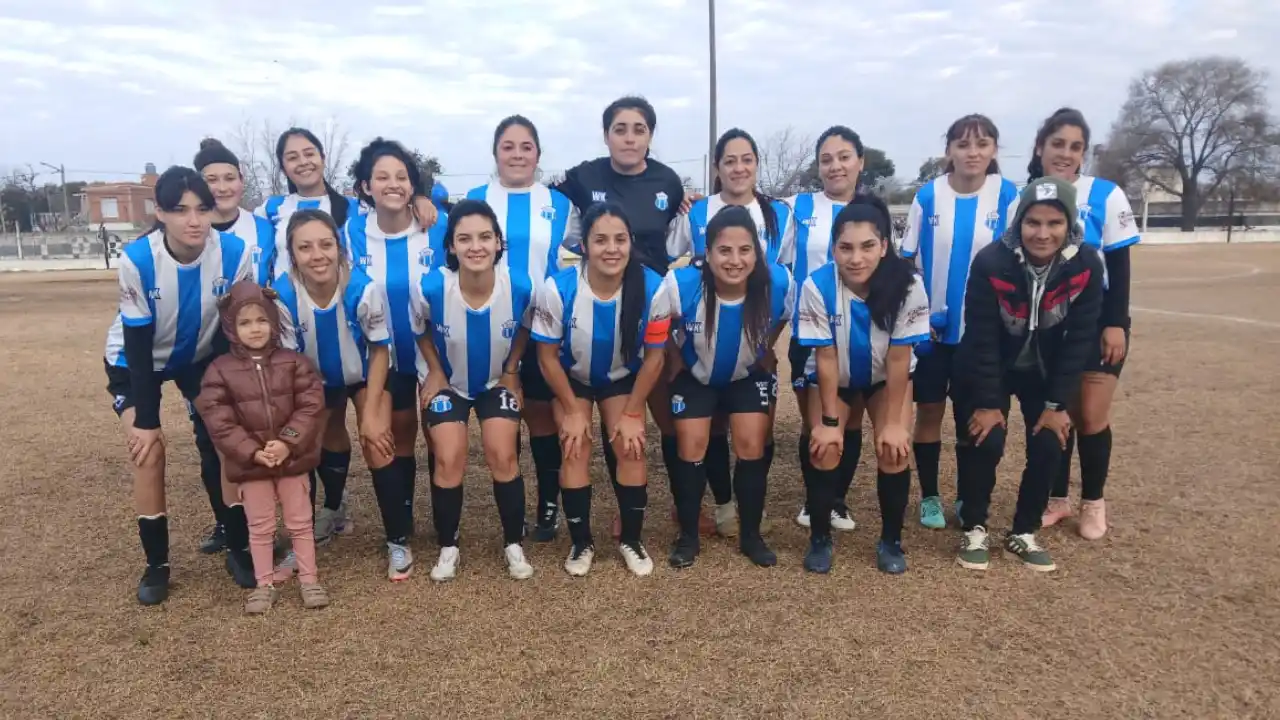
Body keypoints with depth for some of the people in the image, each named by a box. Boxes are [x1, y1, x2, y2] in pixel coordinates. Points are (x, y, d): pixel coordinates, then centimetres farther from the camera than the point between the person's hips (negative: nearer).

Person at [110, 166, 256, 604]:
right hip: (137, 364, -1)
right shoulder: (137, 260, -30)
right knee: (149, 451, -12)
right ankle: (156, 564, 5)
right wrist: (145, 420, -21)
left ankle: (239, 548, 12)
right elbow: (139, 345, -23)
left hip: (201, 359, 2)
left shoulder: (234, 254, -26)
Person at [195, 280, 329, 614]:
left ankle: (309, 580, 23)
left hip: (293, 458, 0)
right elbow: (218, 421, -10)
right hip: (250, 462, 0)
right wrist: (253, 452, -18)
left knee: (300, 522, 10)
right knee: (260, 527, 12)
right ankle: (265, 585, 25)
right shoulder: (220, 370, -5)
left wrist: (288, 442, -20)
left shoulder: (294, 362, -3)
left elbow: (310, 406, -9)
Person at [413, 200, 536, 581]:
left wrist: (511, 370, -4)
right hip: (449, 383, 0)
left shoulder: (521, 288, -27)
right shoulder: (430, 289, -29)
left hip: (498, 381, 0)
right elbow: (421, 330, -4)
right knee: (449, 460, -8)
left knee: (503, 457, -8)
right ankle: (448, 547, 13)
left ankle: (514, 544, 12)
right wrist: (435, 372, -6)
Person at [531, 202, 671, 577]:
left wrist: (632, 413, -10)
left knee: (630, 447, -9)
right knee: (576, 448, -10)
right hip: (571, 378, 0)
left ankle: (631, 539, 13)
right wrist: (572, 411, -11)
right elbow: (548, 357, -17)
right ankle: (581, 542, 11)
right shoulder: (557, 289, -33)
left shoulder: (653, 288, -30)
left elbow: (654, 357, -15)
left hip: (623, 379, 1)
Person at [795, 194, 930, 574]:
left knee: (894, 449, -14)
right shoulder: (816, 286, -31)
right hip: (832, 378, 0)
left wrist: (893, 422, -16)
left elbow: (898, 359, -21)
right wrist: (829, 421, -17)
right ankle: (819, 537, 9)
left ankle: (891, 540, 9)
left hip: (886, 377, 0)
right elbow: (826, 358, -22)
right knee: (825, 448, -14)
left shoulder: (908, 286, -30)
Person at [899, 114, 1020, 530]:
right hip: (932, 327, 0)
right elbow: (907, 261, 0)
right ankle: (929, 497, 20)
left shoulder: (1008, 196, -4)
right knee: (929, 412, 6)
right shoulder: (927, 196, -4)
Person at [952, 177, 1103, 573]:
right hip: (988, 369, -3)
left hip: (1044, 371, 3)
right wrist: (988, 402, -19)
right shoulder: (990, 263, -28)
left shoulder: (1086, 267, -20)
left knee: (1049, 447, -5)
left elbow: (1079, 340, -13)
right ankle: (973, 529, 9)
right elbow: (982, 339, -22)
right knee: (985, 442, -13)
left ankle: (1023, 532, 17)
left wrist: (1058, 403, -13)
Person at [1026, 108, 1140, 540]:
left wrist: (1115, 324, -12)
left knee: (1091, 416, 0)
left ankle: (1093, 503, 19)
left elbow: (1119, 267, -6)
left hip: (1097, 323, -2)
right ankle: (1057, 499, 23)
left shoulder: (1105, 196, -7)